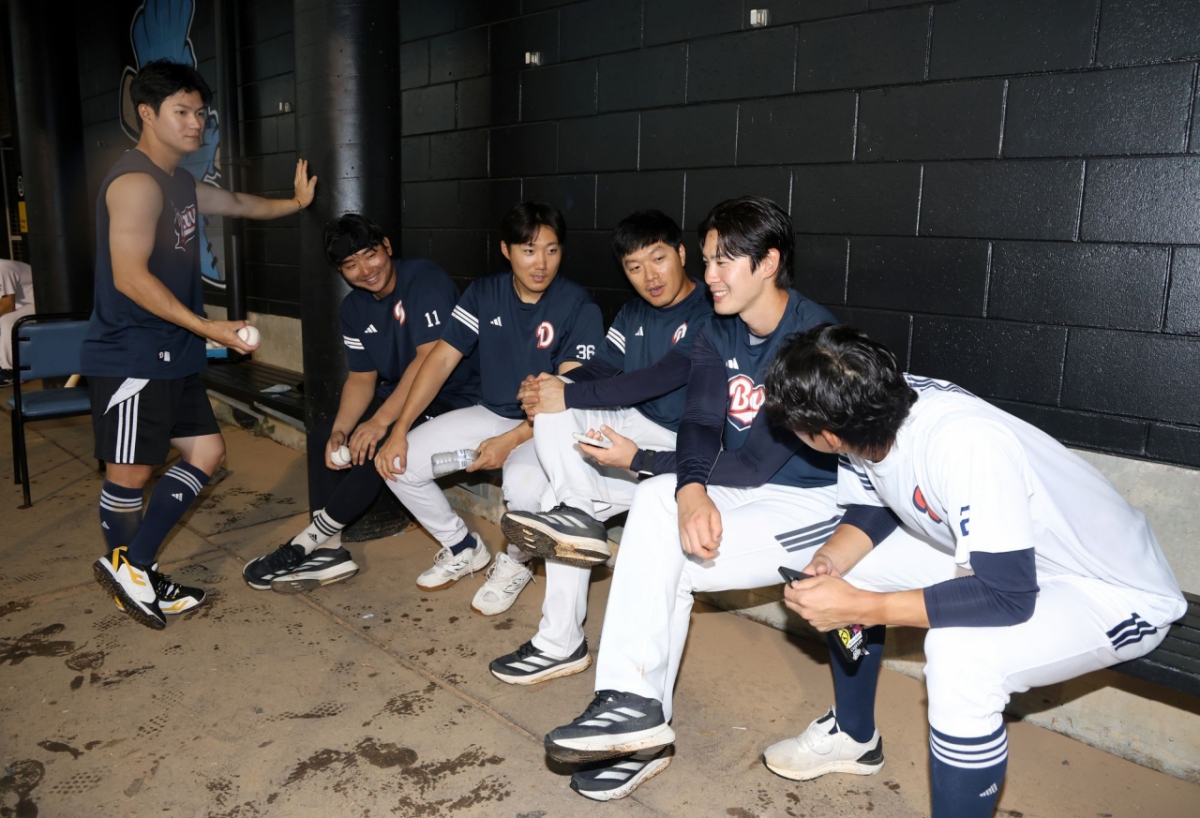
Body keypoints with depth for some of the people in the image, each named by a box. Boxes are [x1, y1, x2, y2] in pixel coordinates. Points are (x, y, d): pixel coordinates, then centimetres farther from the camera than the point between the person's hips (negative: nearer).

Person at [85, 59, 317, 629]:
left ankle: (133, 568, 19)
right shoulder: (137, 183, -15)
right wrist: (210, 328, -25)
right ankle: (124, 568, 23)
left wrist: (294, 202, 32)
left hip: (172, 356, 10)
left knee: (205, 452, 9)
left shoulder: (179, 183, 16)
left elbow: (237, 203, 37)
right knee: (132, 470, 1)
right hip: (129, 356, -10)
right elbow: (130, 277, -23)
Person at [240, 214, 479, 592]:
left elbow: (431, 360, -28)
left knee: (378, 446, -27)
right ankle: (328, 551, -3)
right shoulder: (354, 307, 5)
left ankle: (309, 542, -10)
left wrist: (381, 421, -31)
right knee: (323, 436, 0)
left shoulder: (425, 280, -19)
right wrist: (340, 430, -13)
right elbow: (362, 377, 5)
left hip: (454, 398, -9)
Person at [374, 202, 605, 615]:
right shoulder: (484, 294, -1)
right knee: (398, 464, -10)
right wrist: (399, 430, -11)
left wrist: (511, 441, -26)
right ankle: (463, 548, 15)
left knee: (525, 483, -38)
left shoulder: (577, 305, -14)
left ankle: (513, 563, -1)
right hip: (490, 412, 5)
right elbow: (442, 359, -3)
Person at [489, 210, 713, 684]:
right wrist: (549, 387, -15)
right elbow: (600, 368, 7)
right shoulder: (633, 315, 17)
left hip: (686, 444, -7)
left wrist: (569, 396, -24)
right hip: (638, 435, 7)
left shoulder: (707, 315, -11)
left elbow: (662, 379, -21)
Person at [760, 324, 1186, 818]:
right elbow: (869, 510, 4)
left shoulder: (962, 445, -38)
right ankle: (850, 734, 26)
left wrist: (861, 607, -32)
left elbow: (1008, 596, -34)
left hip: (1119, 592, -8)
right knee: (852, 569, 4)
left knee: (959, 653, -34)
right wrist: (828, 562, -15)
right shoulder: (869, 416, -14)